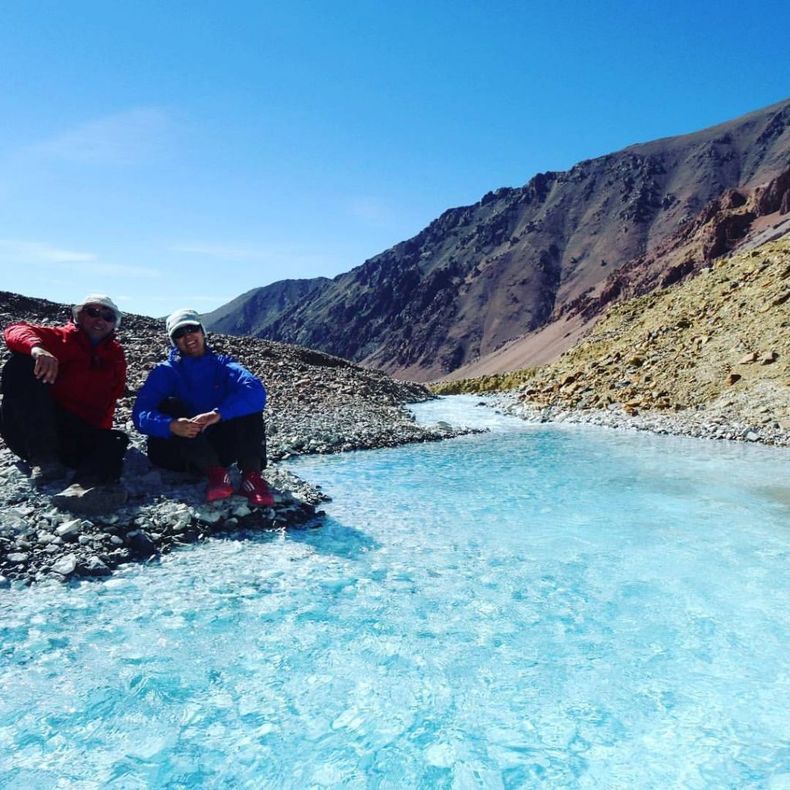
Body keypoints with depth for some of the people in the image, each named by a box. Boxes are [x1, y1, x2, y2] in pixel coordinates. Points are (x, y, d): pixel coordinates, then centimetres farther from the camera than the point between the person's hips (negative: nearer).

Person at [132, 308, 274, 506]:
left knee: (249, 404, -16)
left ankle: (251, 475, -33)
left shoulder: (223, 365, 2)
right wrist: (171, 425, -36)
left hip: (219, 449, 0)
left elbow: (256, 391, -20)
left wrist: (218, 414, -35)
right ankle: (214, 472, -37)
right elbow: (141, 413, -14)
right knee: (170, 405, -23)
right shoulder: (165, 371, 2)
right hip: (180, 451, 0)